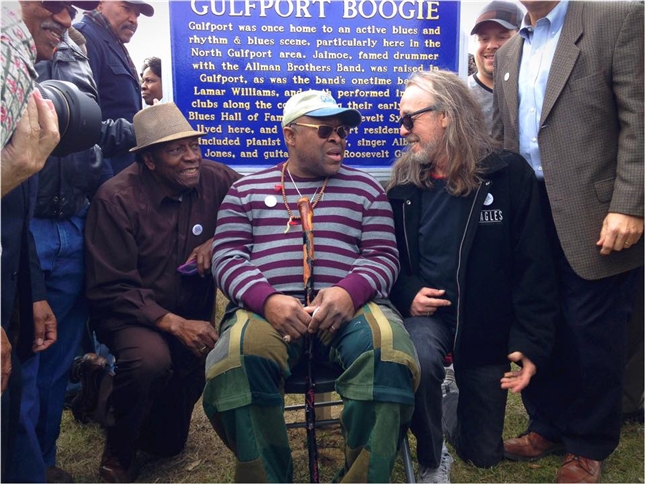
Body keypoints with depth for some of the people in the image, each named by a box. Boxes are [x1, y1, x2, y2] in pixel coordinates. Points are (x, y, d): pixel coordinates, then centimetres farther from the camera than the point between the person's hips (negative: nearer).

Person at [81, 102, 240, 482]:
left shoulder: (215, 179, -8)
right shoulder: (116, 199, -16)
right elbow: (110, 290, -16)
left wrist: (218, 240, -18)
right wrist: (173, 323, -28)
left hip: (194, 312, 3)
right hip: (132, 314, -2)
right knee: (151, 359, -35)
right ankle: (119, 451, -5)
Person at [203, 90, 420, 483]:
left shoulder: (365, 189, 21)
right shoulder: (246, 190, 20)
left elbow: (383, 255, 10)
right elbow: (227, 257, 8)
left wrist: (349, 291, -13)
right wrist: (268, 299, -13)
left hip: (350, 307, 1)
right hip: (267, 308, 0)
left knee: (390, 355, -33)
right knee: (235, 363, -34)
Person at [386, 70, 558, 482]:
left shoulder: (509, 174, -10)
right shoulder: (405, 183, 0)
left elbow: (534, 266, -10)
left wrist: (532, 343, -13)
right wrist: (407, 295, -12)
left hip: (487, 324, -1)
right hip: (427, 314, 1)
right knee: (418, 360, -35)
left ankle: (458, 410, 45)